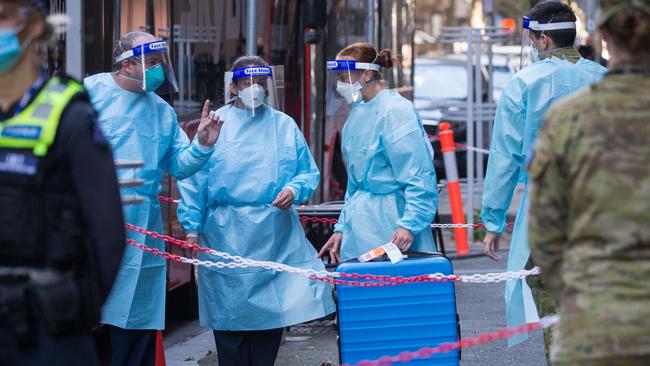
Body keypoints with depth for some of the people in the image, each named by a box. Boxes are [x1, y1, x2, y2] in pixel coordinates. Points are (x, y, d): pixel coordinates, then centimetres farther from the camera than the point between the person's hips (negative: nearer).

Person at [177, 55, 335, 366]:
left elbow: (309, 173, 12)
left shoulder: (285, 125, 11)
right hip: (227, 236, -2)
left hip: (277, 239, 2)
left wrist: (294, 190, -11)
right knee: (230, 317, 1)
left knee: (272, 314, 2)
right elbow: (193, 179, 3)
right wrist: (192, 228, -4)